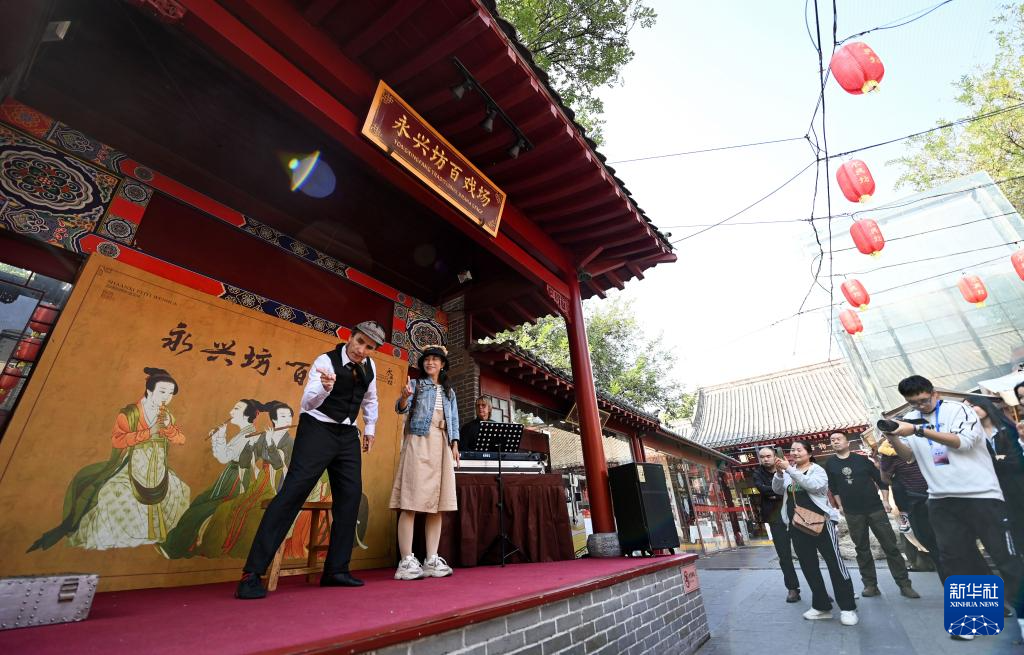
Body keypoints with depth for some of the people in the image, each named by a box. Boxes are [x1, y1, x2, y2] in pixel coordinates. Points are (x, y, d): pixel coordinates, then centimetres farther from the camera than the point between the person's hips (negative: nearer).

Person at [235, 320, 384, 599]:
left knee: (350, 497, 4)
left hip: (347, 435, 6)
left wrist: (369, 430, 21)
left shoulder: (370, 367, 5)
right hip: (317, 430, -6)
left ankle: (336, 570, 15)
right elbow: (308, 403, -25)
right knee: (293, 492, -15)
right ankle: (252, 574, -6)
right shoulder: (326, 361, -13)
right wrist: (324, 387, -45)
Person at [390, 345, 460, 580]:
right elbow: (401, 408, -7)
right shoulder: (416, 384, 8)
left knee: (437, 503, 3)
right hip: (418, 442, -5)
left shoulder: (449, 391, 20)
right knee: (411, 502, -9)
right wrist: (404, 396, -30)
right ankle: (407, 561, -6)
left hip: (442, 445, 5)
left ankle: (432, 560, 8)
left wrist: (454, 444, 5)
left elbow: (454, 420, 18)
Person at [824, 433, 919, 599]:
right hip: (853, 513, 1)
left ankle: (904, 585, 12)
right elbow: (833, 487, 8)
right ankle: (870, 585, 15)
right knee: (862, 550, 7)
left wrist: (885, 500, -3)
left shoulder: (862, 459, -1)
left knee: (890, 546, 2)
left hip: (875, 508, -1)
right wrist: (840, 505, 5)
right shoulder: (830, 464, 1)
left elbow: (880, 479, 4)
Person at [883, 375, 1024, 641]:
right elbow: (909, 455, 6)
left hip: (980, 494, -4)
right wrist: (894, 440, -14)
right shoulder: (910, 419, 8)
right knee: (954, 558, 8)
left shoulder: (958, 409, -4)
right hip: (941, 500, 4)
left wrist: (918, 430, -27)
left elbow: (964, 441, -19)